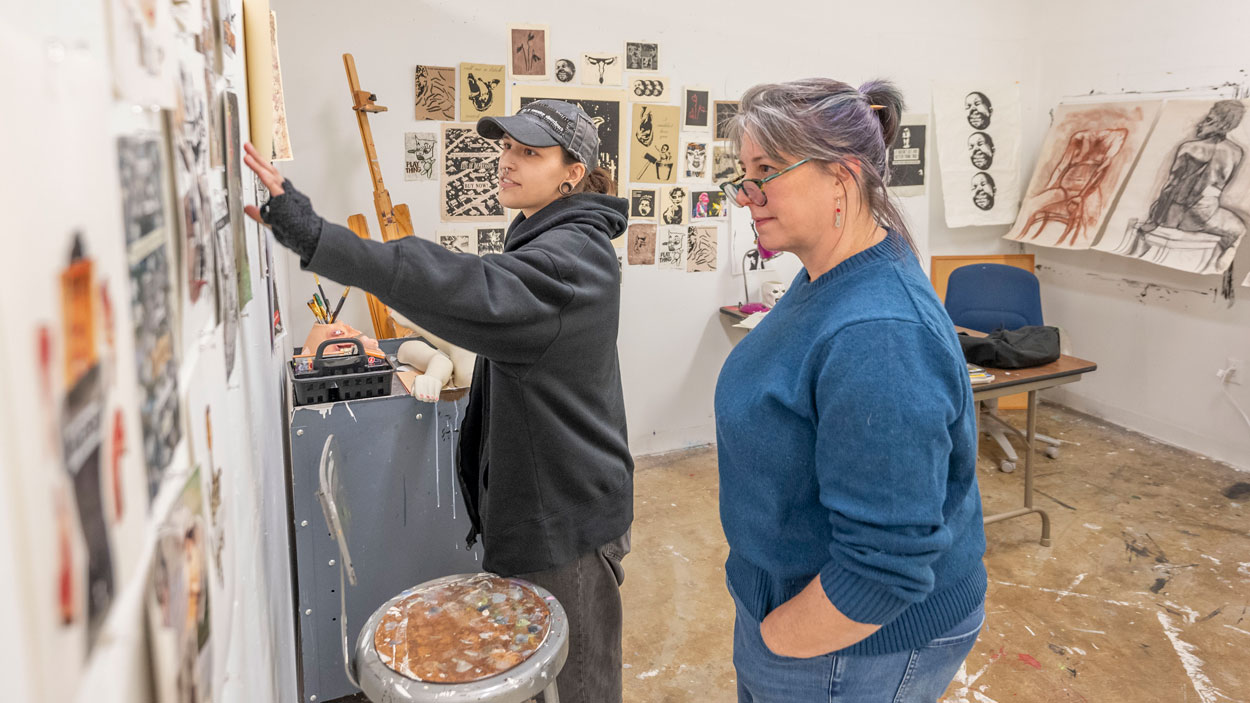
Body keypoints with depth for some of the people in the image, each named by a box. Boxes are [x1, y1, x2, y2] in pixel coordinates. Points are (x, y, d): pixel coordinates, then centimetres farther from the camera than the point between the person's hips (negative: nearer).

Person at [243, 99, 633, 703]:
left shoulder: (573, 255, -23)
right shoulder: (545, 239, 9)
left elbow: (472, 289, -41)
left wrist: (316, 239, -45)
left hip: (568, 510, -10)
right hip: (537, 492, 10)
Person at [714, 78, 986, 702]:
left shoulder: (878, 340, -32)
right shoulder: (827, 277, 0)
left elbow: (884, 568, -32)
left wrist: (769, 641, -16)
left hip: (858, 647, -9)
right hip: (792, 597, 9)